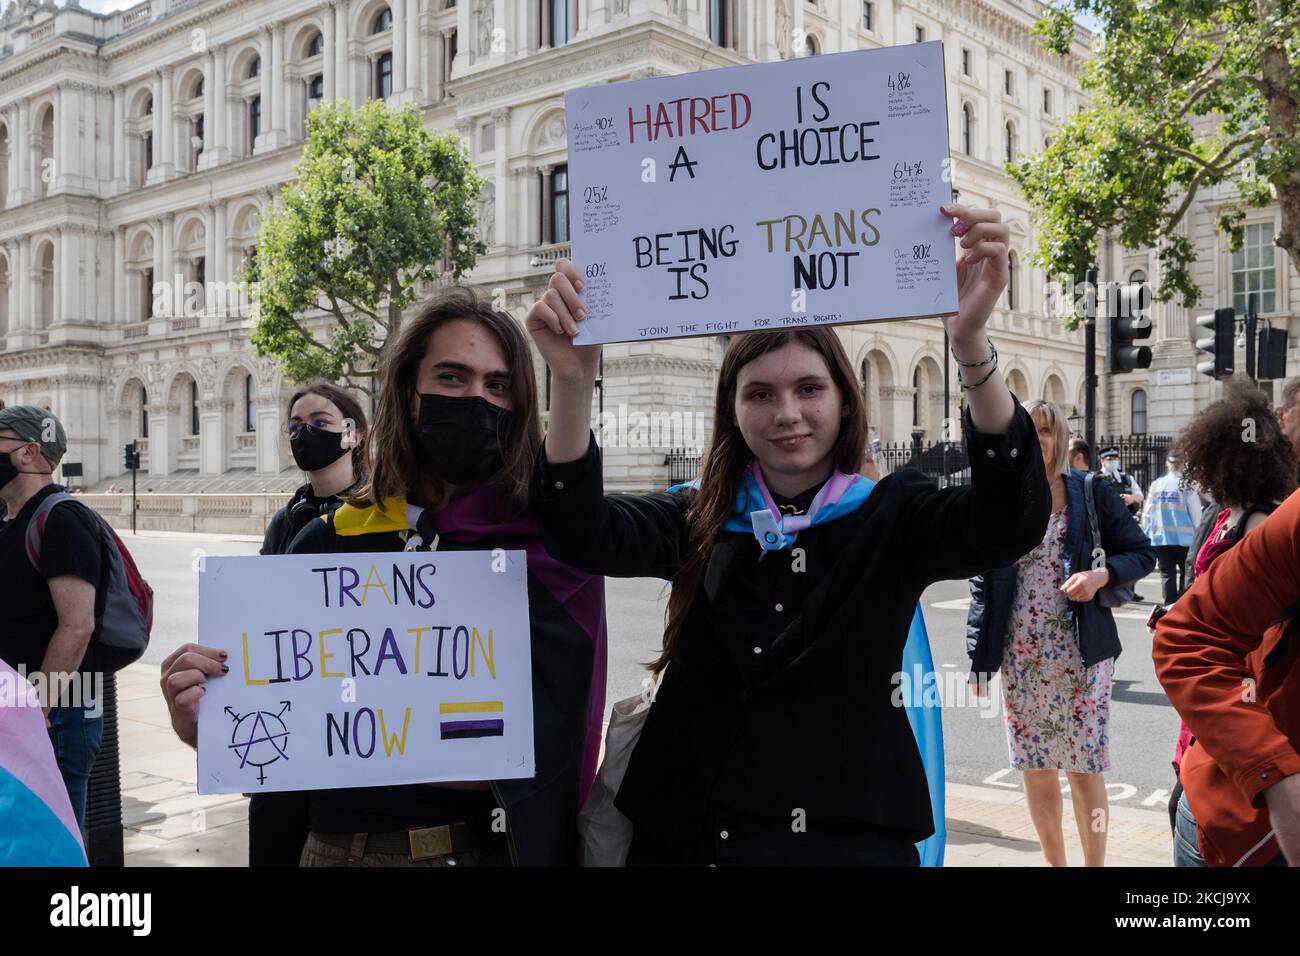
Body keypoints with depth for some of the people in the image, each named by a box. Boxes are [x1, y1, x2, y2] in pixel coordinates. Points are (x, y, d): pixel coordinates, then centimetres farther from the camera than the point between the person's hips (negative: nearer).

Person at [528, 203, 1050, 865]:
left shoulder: (892, 518, -3)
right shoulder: (697, 521, 2)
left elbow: (1010, 519, -21)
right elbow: (582, 532, -14)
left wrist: (970, 344, -35)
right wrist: (573, 380, -31)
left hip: (852, 837, -1)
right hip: (692, 835, 2)